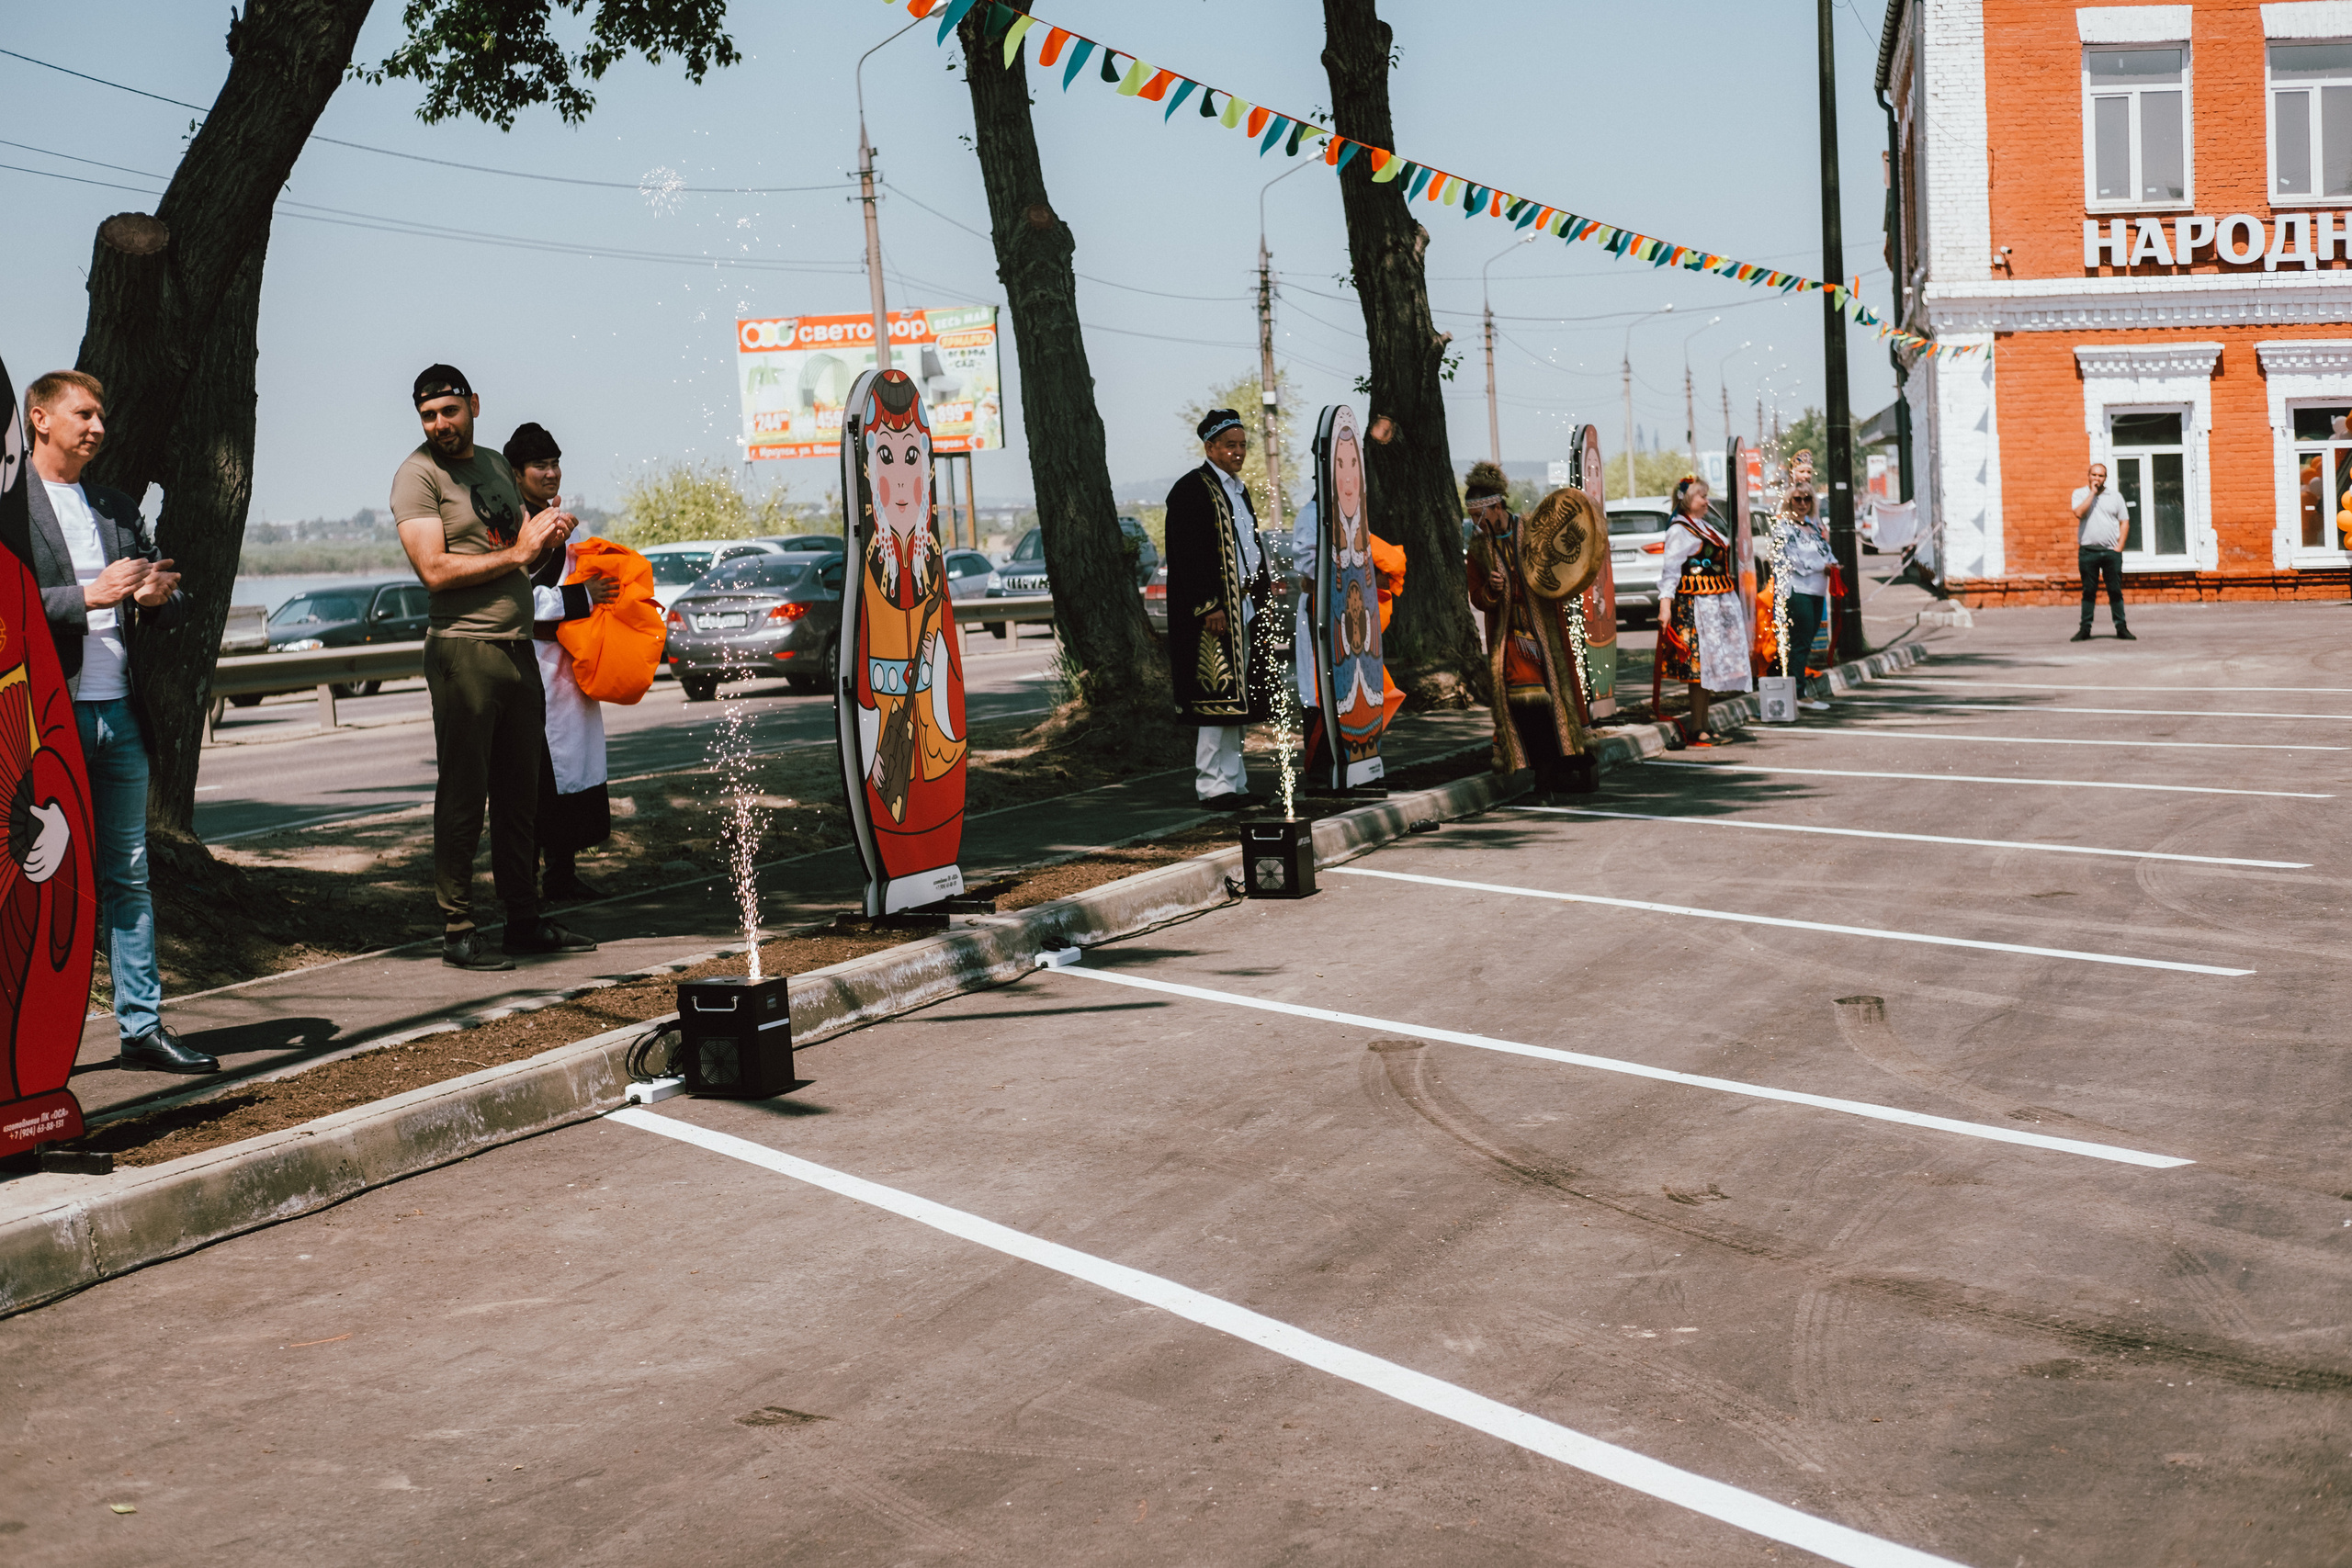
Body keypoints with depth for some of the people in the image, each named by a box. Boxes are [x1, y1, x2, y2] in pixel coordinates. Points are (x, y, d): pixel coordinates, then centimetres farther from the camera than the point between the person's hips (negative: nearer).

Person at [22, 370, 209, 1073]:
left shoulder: (117, 509, 18)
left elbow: (170, 608, 20)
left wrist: (160, 596, -2)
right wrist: (88, 597, -20)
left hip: (117, 712, 6)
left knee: (129, 877, 8)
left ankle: (142, 1027, 12)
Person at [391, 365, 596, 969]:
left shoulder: (496, 466, 18)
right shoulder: (418, 475, -5)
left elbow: (526, 551, 23)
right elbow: (435, 570, -15)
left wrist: (548, 534, 0)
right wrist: (517, 553, -12)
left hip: (518, 648, 7)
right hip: (463, 649, -7)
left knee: (522, 792, 11)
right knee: (463, 794, -4)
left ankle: (525, 919, 19)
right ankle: (457, 931, 1)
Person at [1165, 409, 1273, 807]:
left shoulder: (1238, 491, 18)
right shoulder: (1191, 490, -10)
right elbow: (1187, 555, -17)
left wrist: (1263, 591, 16)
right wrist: (1209, 607, -22)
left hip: (1243, 609, 9)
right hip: (1213, 612, -9)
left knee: (1234, 700, 11)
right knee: (1219, 698, -8)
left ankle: (1232, 782, 16)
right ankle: (1213, 785, -3)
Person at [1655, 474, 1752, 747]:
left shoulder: (1706, 525, 19)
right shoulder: (1679, 530, -9)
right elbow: (1670, 570, -15)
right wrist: (1665, 605, -24)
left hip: (1719, 603, 9)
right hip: (1695, 604, -9)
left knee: (1711, 666, 9)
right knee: (1701, 663, -10)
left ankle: (1704, 726, 14)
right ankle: (1697, 729, -8)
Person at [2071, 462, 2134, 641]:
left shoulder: (2115, 497, 11)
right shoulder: (2080, 494, 7)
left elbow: (2124, 522, 10)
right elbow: (2079, 513, -13)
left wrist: (2119, 547, -2)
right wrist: (2092, 492, -9)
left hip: (2111, 551, 1)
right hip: (2088, 550, -1)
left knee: (2115, 591, 1)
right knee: (2088, 591, 1)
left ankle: (2121, 627, 5)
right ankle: (2085, 628, 4)